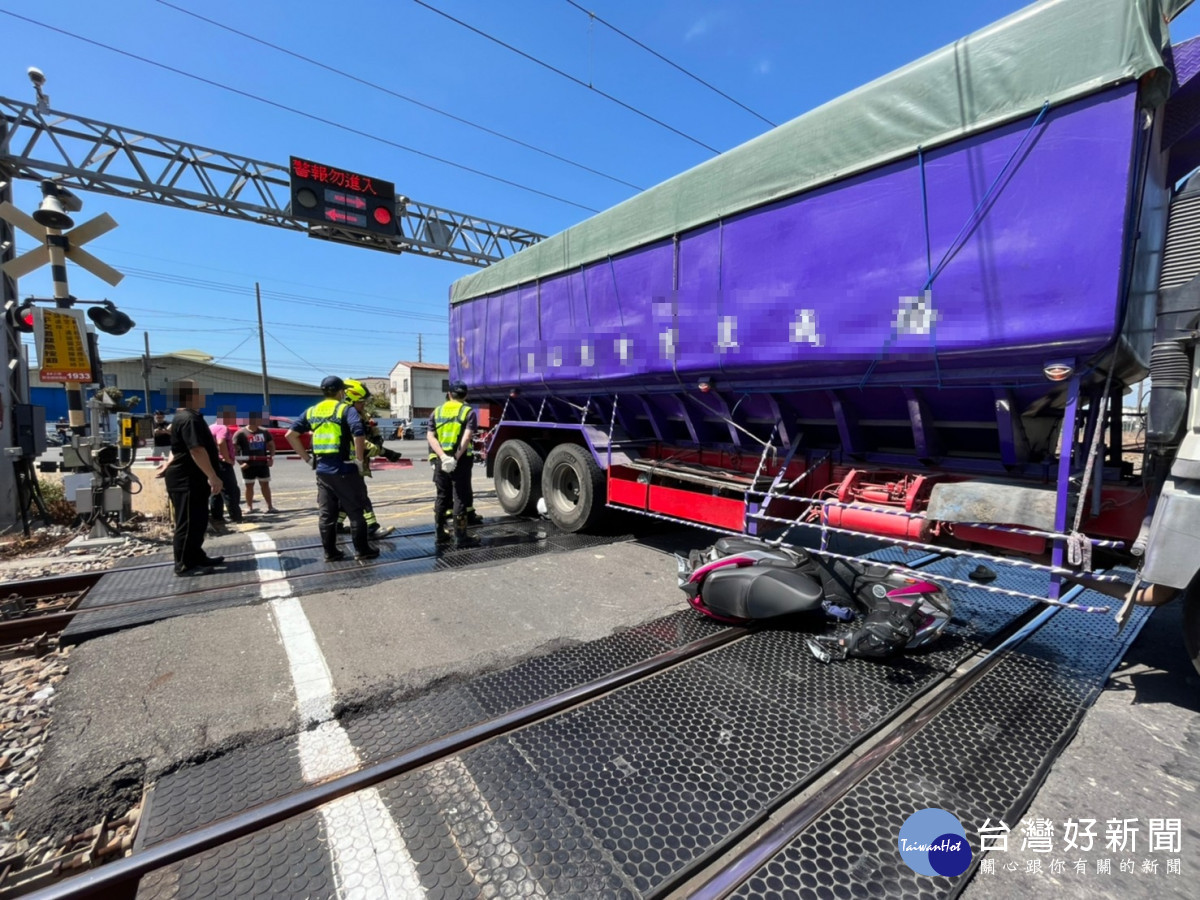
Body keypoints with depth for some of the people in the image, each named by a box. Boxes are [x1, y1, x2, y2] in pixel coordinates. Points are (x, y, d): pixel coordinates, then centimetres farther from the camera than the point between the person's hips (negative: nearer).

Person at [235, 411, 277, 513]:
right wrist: (240, 462, -14)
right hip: (248, 464, -3)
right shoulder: (241, 433, -7)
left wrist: (271, 458, 2)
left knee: (265, 484, 5)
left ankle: (270, 506, 8)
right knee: (249, 485, 6)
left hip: (263, 463, 3)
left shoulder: (264, 432, 5)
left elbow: (271, 445, 13)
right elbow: (234, 448, -8)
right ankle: (249, 507, 16)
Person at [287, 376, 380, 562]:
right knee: (355, 512, 5)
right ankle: (362, 550, 11)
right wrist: (360, 460, -13)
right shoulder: (346, 409, -7)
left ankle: (330, 552, 18)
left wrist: (308, 458, 10)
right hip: (345, 469, -5)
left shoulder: (312, 411, 11)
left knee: (326, 513, 12)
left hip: (322, 470, 6)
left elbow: (290, 435, 10)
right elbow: (358, 434, -24)